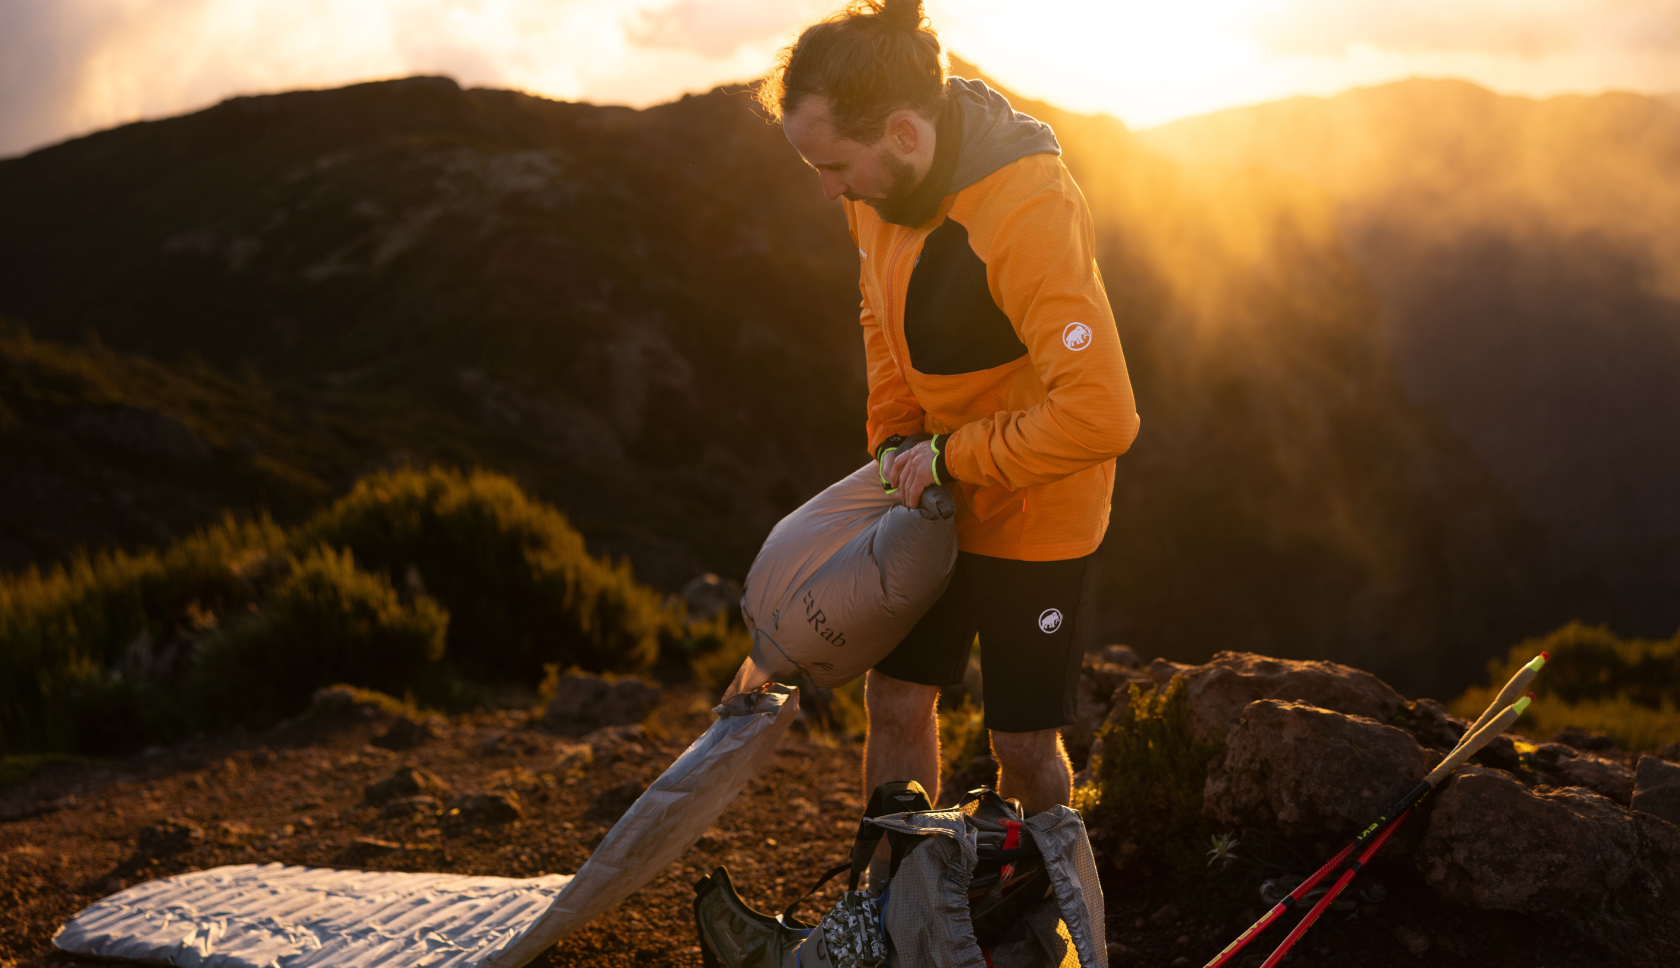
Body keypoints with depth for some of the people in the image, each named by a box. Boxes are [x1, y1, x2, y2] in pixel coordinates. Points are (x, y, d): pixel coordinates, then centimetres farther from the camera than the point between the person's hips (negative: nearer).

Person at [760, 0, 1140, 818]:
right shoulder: (879, 183, -8)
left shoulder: (1029, 214, -33)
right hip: (935, 497, 7)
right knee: (895, 699, 10)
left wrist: (951, 457, -25)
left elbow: (1101, 416, -37)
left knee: (1022, 743, 2)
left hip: (1033, 506, -7)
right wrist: (895, 439, 2)